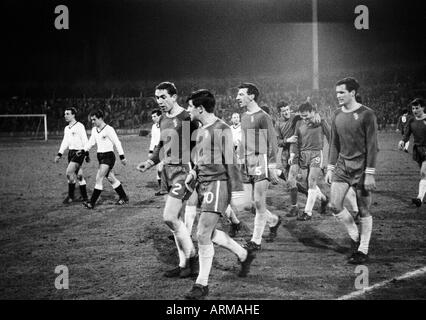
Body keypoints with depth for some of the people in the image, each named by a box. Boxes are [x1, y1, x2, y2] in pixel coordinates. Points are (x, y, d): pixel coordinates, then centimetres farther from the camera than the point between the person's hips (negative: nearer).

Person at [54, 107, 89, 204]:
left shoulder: (79, 126, -9)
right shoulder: (66, 128, 14)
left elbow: (85, 141, -9)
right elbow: (65, 142, 20)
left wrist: (87, 154, -11)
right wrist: (59, 154, 13)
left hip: (79, 152, -7)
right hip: (71, 152, 7)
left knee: (69, 172, -18)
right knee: (78, 175, 8)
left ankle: (70, 196, -7)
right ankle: (84, 196, 14)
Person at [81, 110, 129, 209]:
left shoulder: (108, 129, -13)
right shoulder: (94, 130, 10)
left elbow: (117, 143, -10)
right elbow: (91, 142, 16)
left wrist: (122, 157, -10)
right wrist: (83, 151, 1)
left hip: (108, 156, -8)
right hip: (100, 156, 8)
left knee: (99, 178, -12)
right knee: (111, 179, 11)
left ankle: (92, 203, -12)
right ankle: (123, 197, 24)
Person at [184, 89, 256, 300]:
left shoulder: (221, 129, -13)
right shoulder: (201, 130, 13)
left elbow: (230, 161, -15)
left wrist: (236, 191, -17)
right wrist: (193, 173, 8)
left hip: (217, 184, -9)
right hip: (203, 185, 9)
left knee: (203, 235, -11)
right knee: (209, 233, 13)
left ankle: (202, 284, -2)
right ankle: (244, 255, 34)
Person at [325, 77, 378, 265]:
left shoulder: (366, 115, -10)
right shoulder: (337, 116, 8)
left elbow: (372, 146, -11)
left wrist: (370, 174, -15)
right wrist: (330, 168, 10)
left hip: (361, 166, -5)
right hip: (342, 165, 5)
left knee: (364, 211, 2)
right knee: (334, 206, -4)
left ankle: (363, 251, 13)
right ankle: (355, 236, 18)